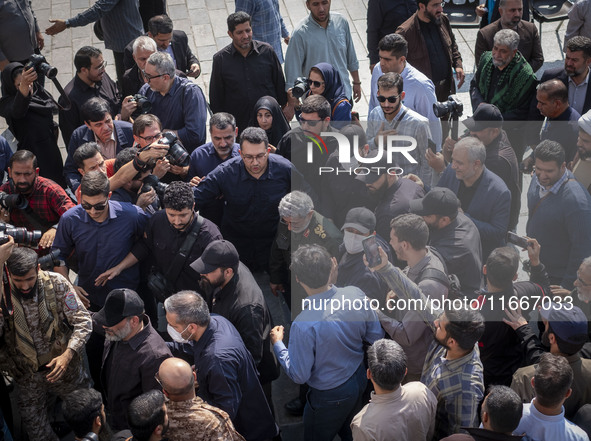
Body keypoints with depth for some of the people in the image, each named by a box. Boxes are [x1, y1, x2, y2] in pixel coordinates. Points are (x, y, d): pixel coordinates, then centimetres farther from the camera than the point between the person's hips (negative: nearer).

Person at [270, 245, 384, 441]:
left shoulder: (303, 326, -37)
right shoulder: (356, 294, -21)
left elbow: (299, 375, -22)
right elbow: (377, 337, -7)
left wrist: (277, 344, -9)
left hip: (330, 397, -5)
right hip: (359, 379, 5)